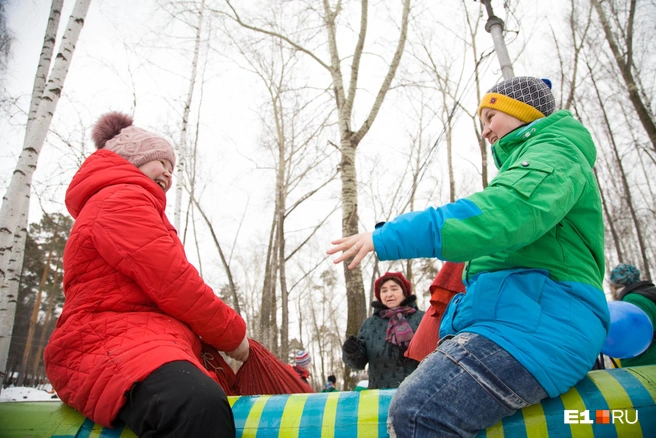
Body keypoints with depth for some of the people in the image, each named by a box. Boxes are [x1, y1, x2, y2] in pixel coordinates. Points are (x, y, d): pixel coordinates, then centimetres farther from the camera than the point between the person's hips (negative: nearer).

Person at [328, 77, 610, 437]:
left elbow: (504, 214, -23)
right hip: (518, 317, 10)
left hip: (535, 322, -10)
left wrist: (390, 236, -27)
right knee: (408, 407, 4)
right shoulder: (524, 160, 32)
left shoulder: (555, 150, 0)